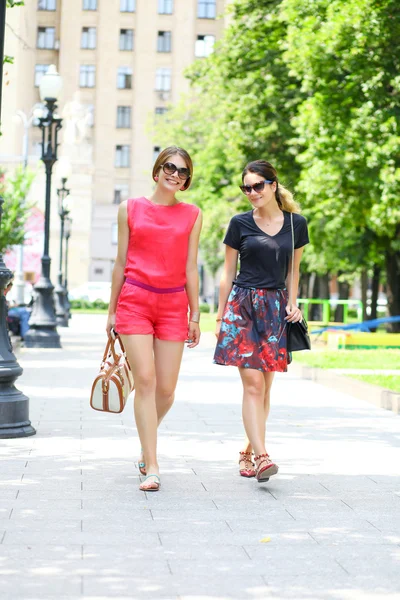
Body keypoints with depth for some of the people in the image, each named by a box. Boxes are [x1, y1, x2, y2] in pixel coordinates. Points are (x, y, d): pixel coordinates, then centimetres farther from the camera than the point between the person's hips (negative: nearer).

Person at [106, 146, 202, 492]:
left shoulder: (192, 215, 8)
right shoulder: (130, 209, 6)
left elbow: (191, 268, 8)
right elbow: (121, 263, 9)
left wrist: (195, 314, 5)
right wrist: (112, 311, 8)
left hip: (173, 304, 2)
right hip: (134, 301, -2)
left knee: (166, 389, 0)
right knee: (145, 381, -12)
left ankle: (147, 445, 30)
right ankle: (152, 468, -8)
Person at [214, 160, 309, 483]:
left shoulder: (296, 224, 7)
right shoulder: (240, 223, 3)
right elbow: (228, 273, 7)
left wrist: (292, 303, 2)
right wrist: (220, 316, 6)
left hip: (276, 309, 2)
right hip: (243, 305, -2)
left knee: (264, 387, 5)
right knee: (253, 383, -13)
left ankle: (248, 451, 18)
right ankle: (262, 456, -19)